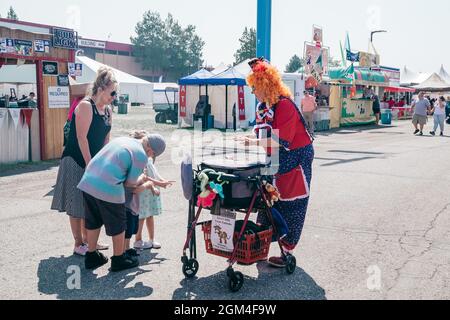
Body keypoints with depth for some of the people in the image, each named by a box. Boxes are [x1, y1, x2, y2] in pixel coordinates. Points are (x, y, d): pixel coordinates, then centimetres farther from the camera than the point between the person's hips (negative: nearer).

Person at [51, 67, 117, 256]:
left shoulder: (108, 111, 8)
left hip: (94, 161, 8)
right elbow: (81, 137, -20)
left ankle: (87, 239, 27)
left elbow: (106, 139, 10)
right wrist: (90, 164, -20)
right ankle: (78, 244, 10)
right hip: (76, 161, -8)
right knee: (77, 205, 1)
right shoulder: (85, 106, -16)